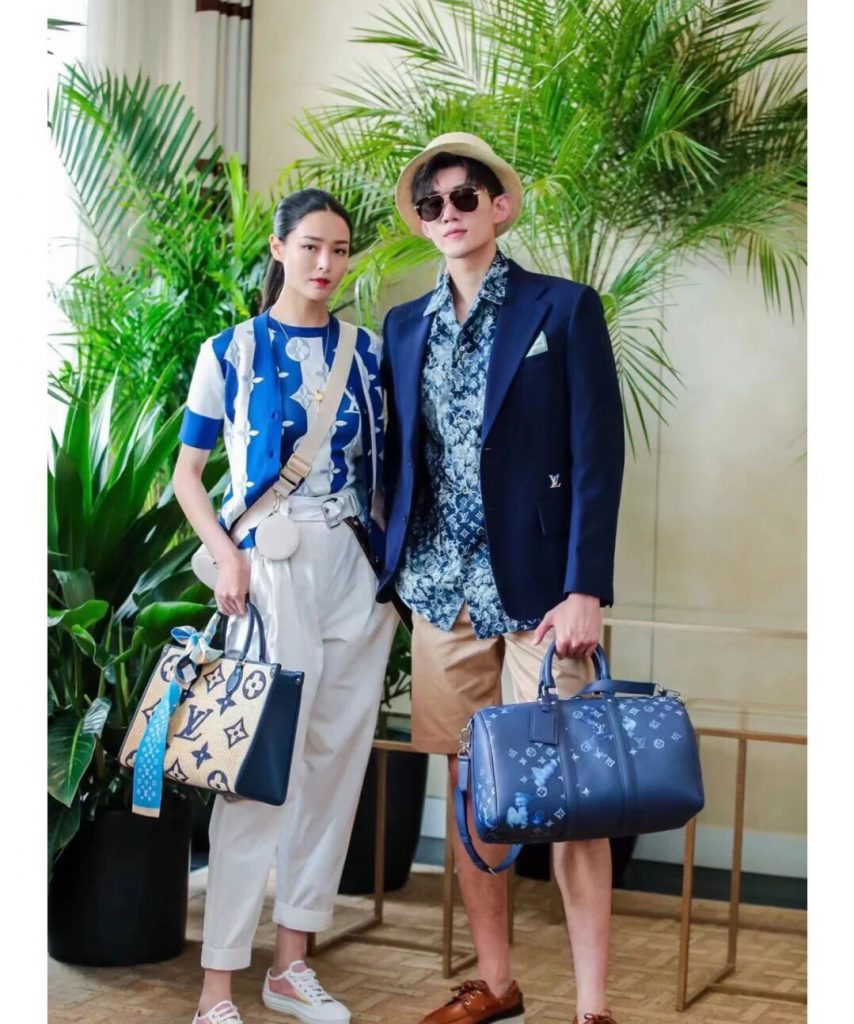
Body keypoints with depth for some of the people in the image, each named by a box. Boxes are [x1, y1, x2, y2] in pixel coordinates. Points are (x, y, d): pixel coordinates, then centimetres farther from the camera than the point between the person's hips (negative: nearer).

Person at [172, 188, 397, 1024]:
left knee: (336, 762, 6)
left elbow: (380, 468, 14)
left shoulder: (365, 352, 9)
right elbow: (187, 473, 2)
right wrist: (226, 553, -12)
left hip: (357, 571, 4)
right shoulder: (230, 352, 1)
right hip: (270, 569, -4)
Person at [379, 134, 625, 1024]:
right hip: (441, 590, 5)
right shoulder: (404, 326, 12)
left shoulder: (564, 309, -1)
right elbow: (398, 462, 14)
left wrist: (585, 590, -14)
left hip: (537, 591, -5)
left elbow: (598, 457, -7)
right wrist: (392, 577, 5)